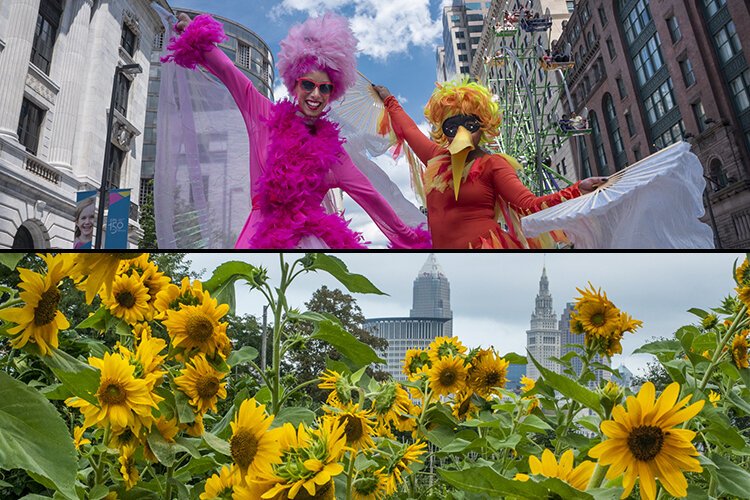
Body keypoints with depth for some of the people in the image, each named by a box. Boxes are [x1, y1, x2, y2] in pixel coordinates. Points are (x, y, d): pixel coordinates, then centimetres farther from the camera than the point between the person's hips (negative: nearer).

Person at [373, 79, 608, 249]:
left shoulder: (492, 164, 2)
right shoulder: (436, 157, 16)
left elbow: (529, 204, -8)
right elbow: (408, 128, 35)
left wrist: (577, 190, -19)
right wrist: (389, 100, 49)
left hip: (486, 243, -4)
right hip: (443, 247, 4)